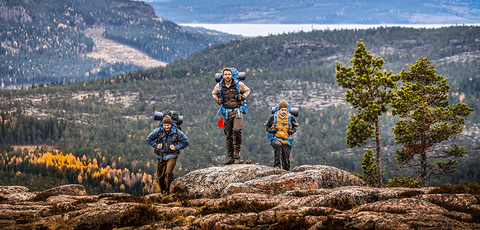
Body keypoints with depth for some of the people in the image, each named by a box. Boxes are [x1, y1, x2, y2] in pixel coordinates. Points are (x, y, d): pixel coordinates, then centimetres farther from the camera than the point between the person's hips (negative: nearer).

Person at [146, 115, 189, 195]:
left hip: (171, 156, -2)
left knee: (168, 173, -22)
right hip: (161, 157, 2)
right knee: (160, 175, 7)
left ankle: (167, 190, -7)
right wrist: (156, 145, -3)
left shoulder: (176, 132, -8)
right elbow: (149, 139, 10)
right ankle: (162, 190, 30)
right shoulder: (158, 131, -5)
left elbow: (186, 142, 0)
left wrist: (176, 147, -9)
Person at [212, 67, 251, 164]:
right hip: (226, 112, 2)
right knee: (228, 135, 4)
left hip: (237, 111, -2)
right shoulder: (219, 86, 5)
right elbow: (214, 93, 26)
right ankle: (230, 157, 9)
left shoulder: (238, 84, 0)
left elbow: (247, 90, 17)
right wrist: (218, 100, 7)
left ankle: (237, 151, -7)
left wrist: (243, 97, -2)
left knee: (237, 130, -25)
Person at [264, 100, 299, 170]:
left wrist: (292, 131, 0)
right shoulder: (273, 117, 0)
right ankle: (277, 165, -38)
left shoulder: (291, 118, 3)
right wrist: (271, 130, -7)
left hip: (286, 140, 2)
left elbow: (296, 126, 20)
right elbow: (266, 126, 13)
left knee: (286, 158, -1)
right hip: (275, 138, -2)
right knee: (278, 145, -37)